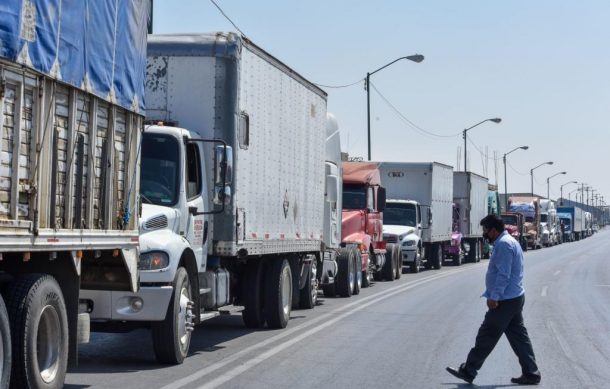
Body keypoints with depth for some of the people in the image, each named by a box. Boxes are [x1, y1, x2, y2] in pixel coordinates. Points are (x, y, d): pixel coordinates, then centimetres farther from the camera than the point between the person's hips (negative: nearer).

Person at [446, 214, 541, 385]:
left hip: (505, 301, -10)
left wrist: (494, 297, -22)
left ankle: (468, 371, 4)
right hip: (515, 298, 10)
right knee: (518, 336, 11)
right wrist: (494, 295, 23)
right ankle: (531, 373, 12)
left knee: (486, 337, -3)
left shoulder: (503, 244, -17)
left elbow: (503, 274, -23)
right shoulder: (510, 241, 17)